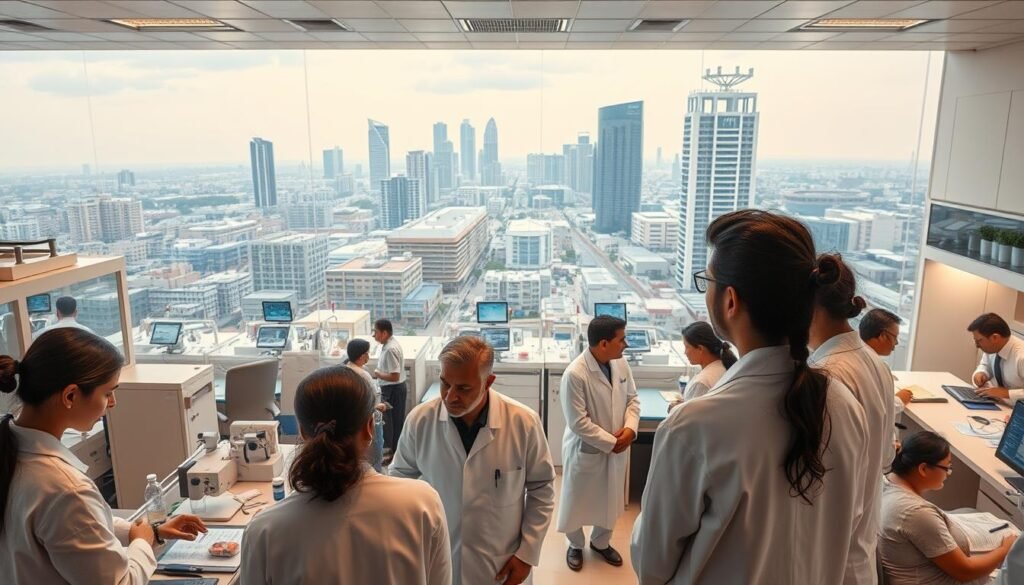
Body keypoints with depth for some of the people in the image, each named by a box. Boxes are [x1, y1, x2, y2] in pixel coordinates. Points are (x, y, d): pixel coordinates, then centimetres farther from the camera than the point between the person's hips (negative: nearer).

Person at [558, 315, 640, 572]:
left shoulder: (621, 363, -8)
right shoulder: (575, 374, -28)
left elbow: (632, 399, 4)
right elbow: (578, 422, -25)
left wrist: (630, 428, -13)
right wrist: (611, 442, -20)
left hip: (617, 449, 6)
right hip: (585, 451, -6)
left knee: (610, 499, 22)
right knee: (577, 501, 15)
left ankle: (601, 542, 46)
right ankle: (576, 545, 41)